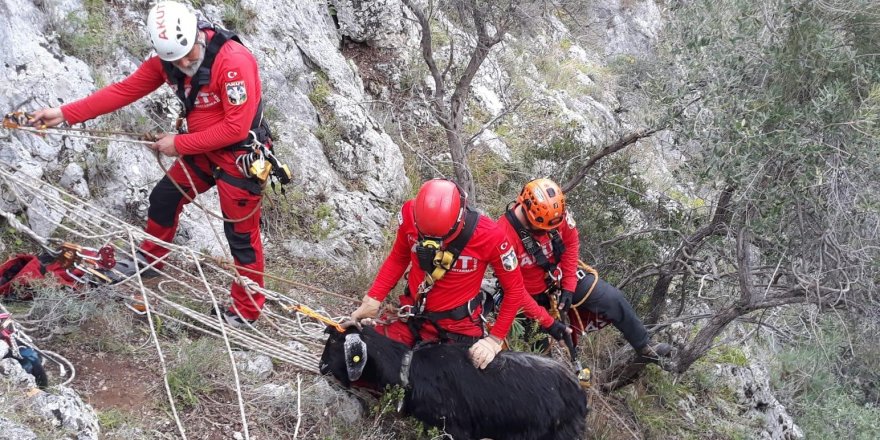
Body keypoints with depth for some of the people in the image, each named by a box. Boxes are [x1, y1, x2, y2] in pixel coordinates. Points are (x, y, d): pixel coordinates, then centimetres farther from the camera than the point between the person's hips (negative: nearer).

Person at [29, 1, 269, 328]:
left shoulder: (234, 61, -29)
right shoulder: (166, 61, -7)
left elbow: (236, 128, -28)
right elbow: (124, 91, -3)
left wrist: (179, 144, -19)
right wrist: (64, 114, -8)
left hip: (240, 156, -7)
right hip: (202, 151, 7)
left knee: (241, 235, 4)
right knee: (163, 199, 20)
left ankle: (247, 310, 22)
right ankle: (149, 259, 46)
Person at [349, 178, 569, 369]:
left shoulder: (489, 235, -23)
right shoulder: (410, 214, -17)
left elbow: (515, 289, -9)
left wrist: (495, 339, -12)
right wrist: (373, 299, -6)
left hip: (458, 330, -2)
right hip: (412, 317, 3)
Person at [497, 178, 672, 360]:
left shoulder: (557, 213, -22)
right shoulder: (505, 235, -33)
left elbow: (571, 243, -3)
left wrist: (569, 287, -9)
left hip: (561, 277, 4)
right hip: (533, 294, -4)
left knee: (612, 299, 0)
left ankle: (644, 346, 19)